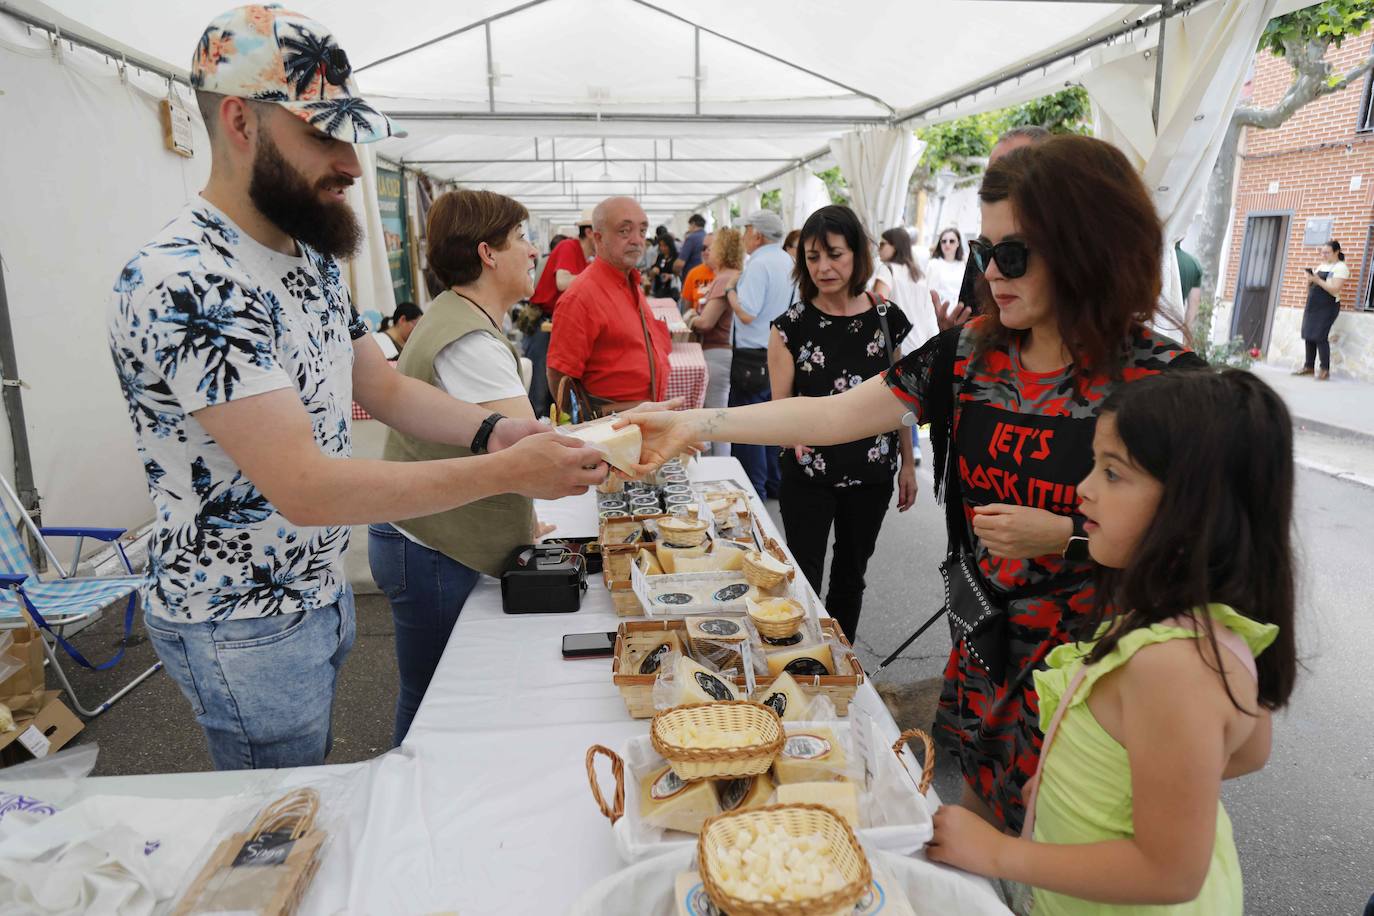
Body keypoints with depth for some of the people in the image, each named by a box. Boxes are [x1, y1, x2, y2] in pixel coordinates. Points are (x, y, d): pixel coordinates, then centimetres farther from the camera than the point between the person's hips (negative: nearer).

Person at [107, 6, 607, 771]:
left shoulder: (312, 261, 3)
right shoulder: (181, 284, -27)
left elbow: (388, 390, 5)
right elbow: (304, 487, -33)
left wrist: (498, 430, -12)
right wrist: (506, 473, -33)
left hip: (321, 589, 8)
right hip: (244, 625, -8)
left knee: (319, 792, 26)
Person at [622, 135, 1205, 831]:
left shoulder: (1163, 376, -15)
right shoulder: (971, 351, -3)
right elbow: (837, 414, -6)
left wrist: (1064, 534, -24)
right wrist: (698, 424, -11)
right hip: (987, 645, 4)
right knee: (980, 808, 21)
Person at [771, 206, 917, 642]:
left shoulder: (887, 319, -1)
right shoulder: (792, 326, -9)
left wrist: (907, 463, 9)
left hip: (871, 473, 3)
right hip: (808, 473, -3)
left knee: (850, 577, 18)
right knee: (804, 579, 4)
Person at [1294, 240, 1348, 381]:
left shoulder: (1340, 267, -5)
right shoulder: (1320, 266, 17)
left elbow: (1335, 290, -16)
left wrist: (1318, 280, -18)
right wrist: (1310, 280, -1)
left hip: (1328, 307, -7)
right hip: (1312, 305, 7)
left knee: (1320, 337, -13)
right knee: (1308, 336, 4)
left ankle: (1325, 370, -9)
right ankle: (1309, 366, 11)